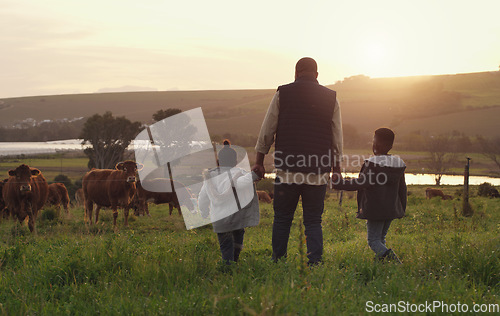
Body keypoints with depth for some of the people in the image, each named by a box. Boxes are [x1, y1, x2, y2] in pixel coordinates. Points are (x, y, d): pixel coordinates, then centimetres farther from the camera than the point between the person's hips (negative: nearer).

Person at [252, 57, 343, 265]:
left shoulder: (283, 94, 2)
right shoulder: (330, 98, 6)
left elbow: (267, 130, 3)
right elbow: (337, 137, 11)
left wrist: (259, 161, 11)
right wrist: (336, 166, 20)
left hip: (287, 170, -1)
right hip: (318, 171, 1)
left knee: (282, 219, 9)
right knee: (313, 221, 7)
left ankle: (278, 263, 12)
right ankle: (315, 263, 0)